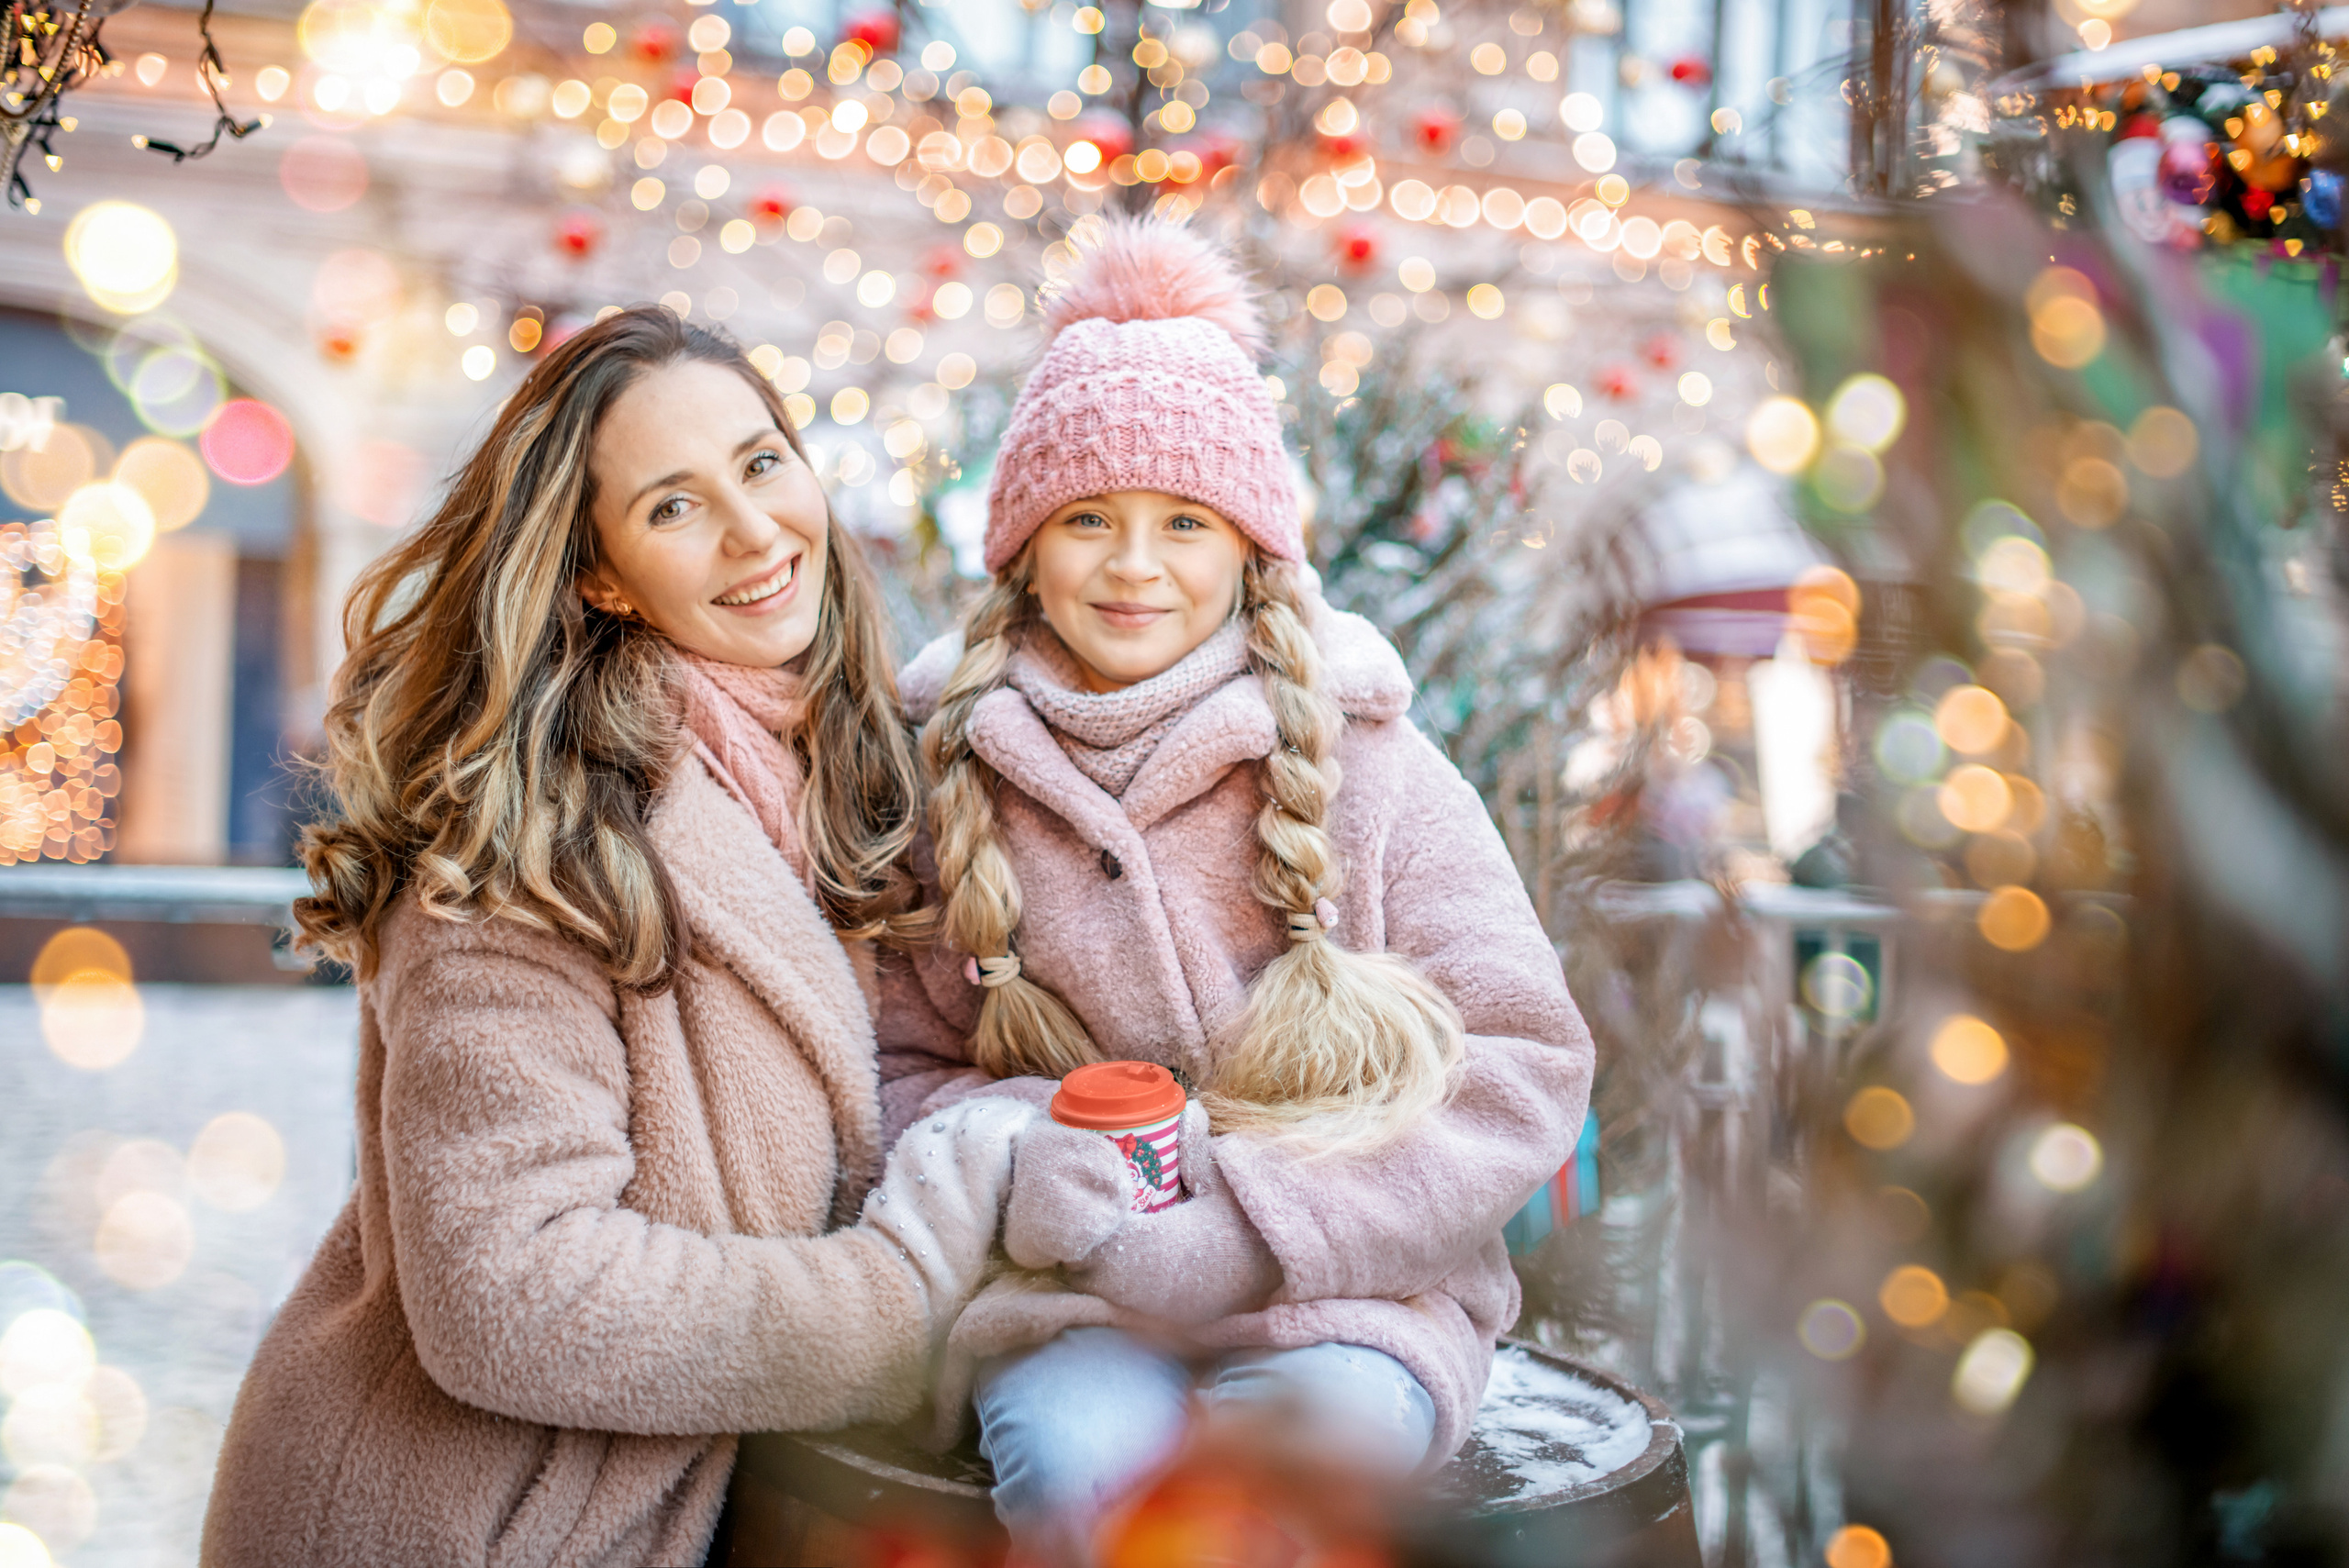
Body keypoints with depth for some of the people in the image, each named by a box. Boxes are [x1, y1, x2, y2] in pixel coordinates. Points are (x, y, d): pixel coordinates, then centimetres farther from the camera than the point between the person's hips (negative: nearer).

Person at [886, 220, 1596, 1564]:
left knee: (1325, 1423, -32)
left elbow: (1527, 1066, -4)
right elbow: (890, 1061, 11)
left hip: (1345, 1289, 0)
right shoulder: (948, 762, 5)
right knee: (1083, 1459, -31)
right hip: (1071, 1300, 1)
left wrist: (1248, 1228, -15)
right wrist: (1025, 1153, -13)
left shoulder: (1360, 758, -1)